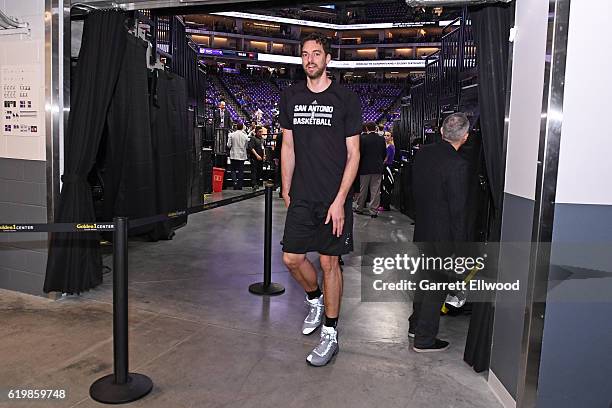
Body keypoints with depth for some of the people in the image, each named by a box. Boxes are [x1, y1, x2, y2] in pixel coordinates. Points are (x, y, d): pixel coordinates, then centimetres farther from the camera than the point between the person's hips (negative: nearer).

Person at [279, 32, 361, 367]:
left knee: (329, 263, 2)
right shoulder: (290, 96, 9)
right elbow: (288, 147, 13)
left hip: (333, 198, -4)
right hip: (301, 197, 4)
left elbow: (353, 154, -5)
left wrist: (339, 200, -12)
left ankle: (330, 334, 17)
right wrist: (286, 191, 9)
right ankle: (315, 301, 36)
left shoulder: (345, 98, -4)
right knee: (291, 258, 6)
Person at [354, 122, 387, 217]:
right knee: (375, 190, 4)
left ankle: (359, 208, 20)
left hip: (365, 167, -2)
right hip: (378, 168, 2)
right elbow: (384, 153, 7)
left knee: (363, 189, 10)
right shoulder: (381, 139, 1)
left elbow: (360, 153, -9)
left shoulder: (363, 138, -10)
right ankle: (373, 210, 5)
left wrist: (359, 165, 6)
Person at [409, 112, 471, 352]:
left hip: (421, 230, 7)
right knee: (437, 285, 8)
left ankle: (416, 325, 39)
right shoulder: (458, 166, -22)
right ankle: (424, 339, 20)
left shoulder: (422, 153, -1)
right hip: (443, 236, -7)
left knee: (425, 278, 23)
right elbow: (459, 211, -19)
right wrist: (460, 247, -12)